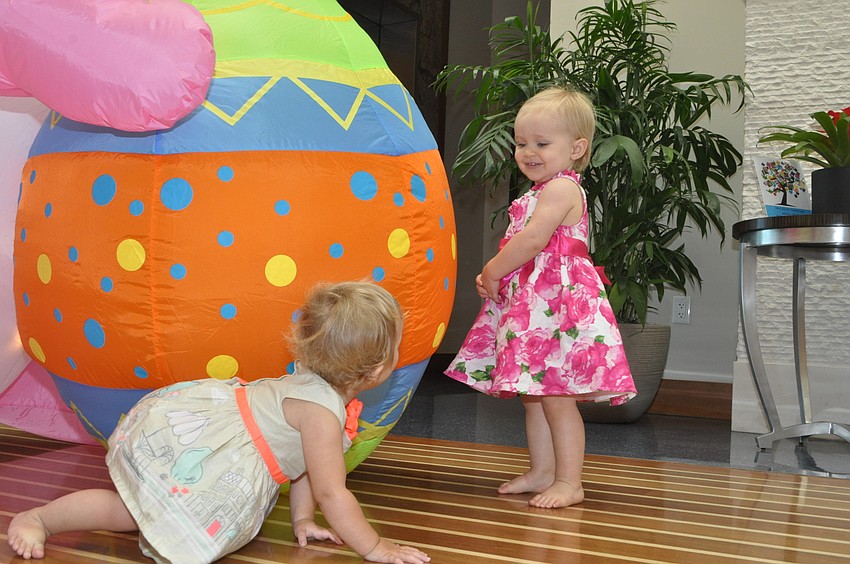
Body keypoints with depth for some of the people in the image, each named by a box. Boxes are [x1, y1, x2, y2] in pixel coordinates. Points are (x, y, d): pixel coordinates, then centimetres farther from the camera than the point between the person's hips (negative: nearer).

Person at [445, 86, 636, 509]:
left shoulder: (560, 188, -13)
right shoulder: (541, 192, 19)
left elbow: (532, 240, -22)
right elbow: (522, 245, 21)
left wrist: (492, 272, -11)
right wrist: (494, 276, 4)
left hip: (556, 301, -11)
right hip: (530, 301, 11)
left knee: (555, 396, -6)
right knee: (533, 396, 15)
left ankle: (569, 481, 3)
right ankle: (542, 472, 25)